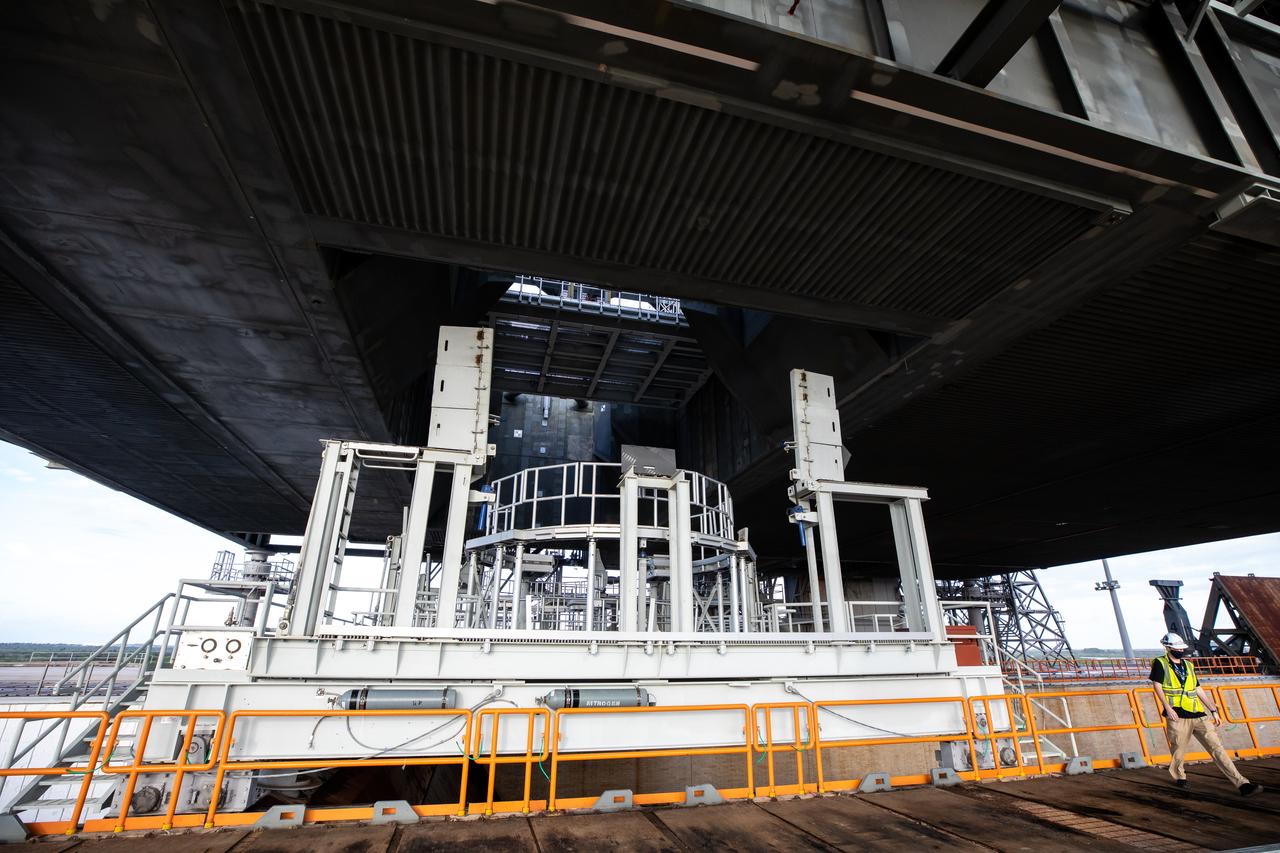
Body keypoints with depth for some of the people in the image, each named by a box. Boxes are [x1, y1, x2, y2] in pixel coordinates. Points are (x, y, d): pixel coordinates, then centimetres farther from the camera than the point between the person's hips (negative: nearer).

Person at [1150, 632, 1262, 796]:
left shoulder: (1188, 665, 17)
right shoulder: (1160, 664, -1)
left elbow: (1198, 690, 21)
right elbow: (1158, 686, -7)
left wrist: (1213, 711, 14)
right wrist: (1167, 707, -16)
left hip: (1197, 715, 5)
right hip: (1178, 715, -5)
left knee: (1216, 747, -2)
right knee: (1179, 749, 5)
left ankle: (1242, 784, -2)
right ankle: (1179, 776, 25)